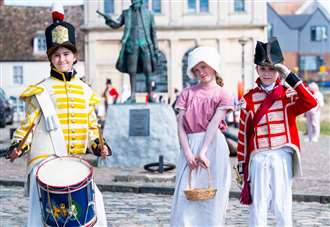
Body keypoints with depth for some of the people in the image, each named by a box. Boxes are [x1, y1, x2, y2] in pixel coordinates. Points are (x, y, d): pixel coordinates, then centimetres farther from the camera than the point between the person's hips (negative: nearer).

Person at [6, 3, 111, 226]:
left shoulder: (85, 91, 12)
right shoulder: (40, 91, 1)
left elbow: (91, 127, 18)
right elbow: (28, 125, 3)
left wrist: (98, 145, 2)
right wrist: (18, 146, -13)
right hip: (45, 161, -3)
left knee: (94, 202, -7)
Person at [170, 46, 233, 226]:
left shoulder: (222, 95, 4)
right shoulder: (187, 93, 11)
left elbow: (213, 124, -9)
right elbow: (180, 125, 2)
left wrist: (203, 152, -20)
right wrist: (188, 153, -10)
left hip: (213, 146, -2)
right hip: (189, 146, 2)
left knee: (211, 197, -1)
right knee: (186, 197, -4)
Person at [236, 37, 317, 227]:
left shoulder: (288, 94, 4)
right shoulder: (249, 99, 6)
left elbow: (311, 102, -16)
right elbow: (243, 133, 7)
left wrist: (290, 76, -16)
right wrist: (242, 165, 6)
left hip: (282, 157, -1)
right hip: (258, 158, 1)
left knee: (282, 205, 3)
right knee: (257, 206, 2)